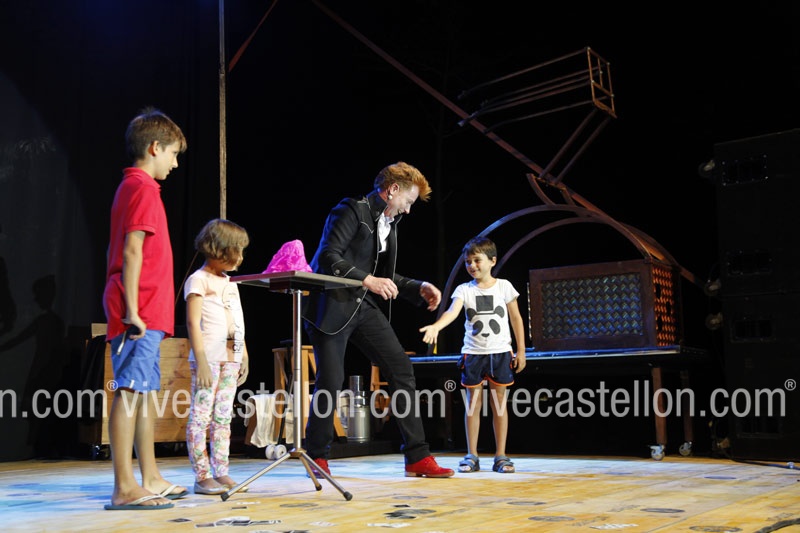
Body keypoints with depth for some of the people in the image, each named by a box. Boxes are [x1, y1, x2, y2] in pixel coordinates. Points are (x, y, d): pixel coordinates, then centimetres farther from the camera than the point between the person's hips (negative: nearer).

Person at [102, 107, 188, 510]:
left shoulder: (132, 186, 20)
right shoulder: (143, 188, -9)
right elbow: (132, 251, -17)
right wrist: (132, 309, -21)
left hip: (144, 313, 10)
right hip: (141, 311, -10)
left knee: (146, 391, 12)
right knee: (130, 392, -9)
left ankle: (150, 480, 19)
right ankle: (124, 489, -7)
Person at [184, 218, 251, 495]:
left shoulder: (229, 282, 19)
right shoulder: (198, 280, -4)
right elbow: (193, 322, -11)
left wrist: (244, 356, 17)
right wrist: (201, 360, -18)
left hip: (231, 358, 8)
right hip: (208, 358, -8)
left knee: (223, 418, 9)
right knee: (200, 417, -5)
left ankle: (221, 473, 13)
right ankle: (202, 477, -1)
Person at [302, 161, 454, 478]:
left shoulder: (389, 223, 17)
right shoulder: (352, 211, -9)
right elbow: (328, 257, -20)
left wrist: (419, 288, 9)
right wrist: (368, 280, -27)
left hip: (365, 307, 8)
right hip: (334, 306, -8)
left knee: (402, 370, -2)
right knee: (331, 381, -6)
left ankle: (417, 458, 2)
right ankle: (316, 456, 16)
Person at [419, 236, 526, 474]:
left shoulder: (504, 286, 2)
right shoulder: (464, 290, 0)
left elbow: (516, 319, 6)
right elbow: (452, 311, -18)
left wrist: (521, 351, 3)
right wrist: (435, 326, -38)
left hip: (501, 352, 0)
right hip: (473, 353, 0)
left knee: (499, 404, 5)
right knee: (473, 403, 5)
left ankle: (500, 456, 13)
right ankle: (471, 456, 12)